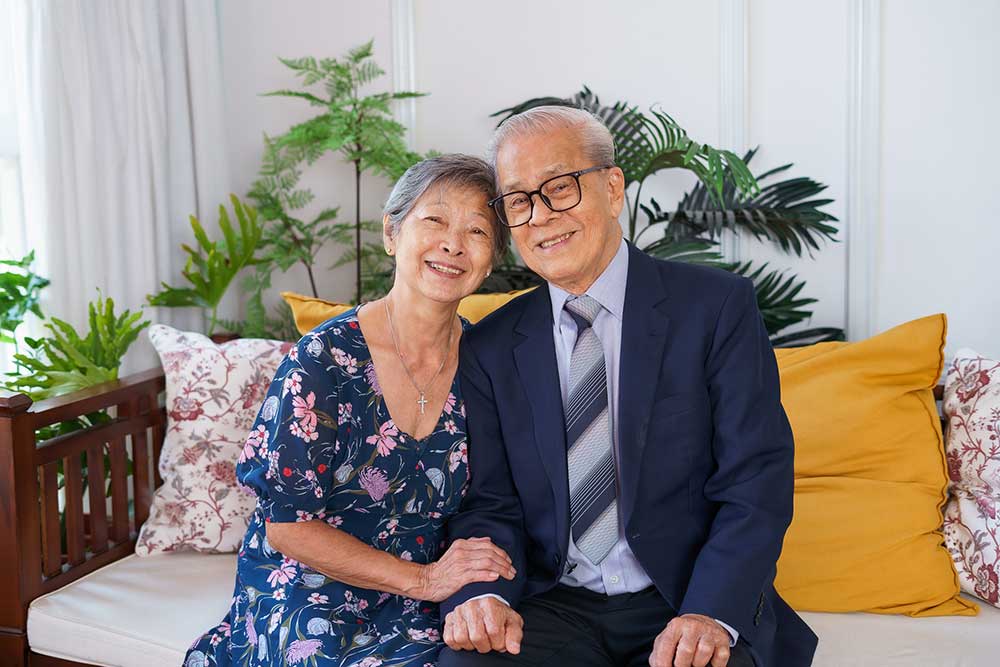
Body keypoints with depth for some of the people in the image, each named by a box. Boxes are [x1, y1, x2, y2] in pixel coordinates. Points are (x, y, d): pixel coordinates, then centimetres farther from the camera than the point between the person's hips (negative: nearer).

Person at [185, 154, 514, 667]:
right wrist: (424, 579, -15)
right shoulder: (324, 360, -13)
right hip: (307, 597, -3)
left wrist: (480, 588, -10)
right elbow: (286, 525, -10)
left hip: (410, 611, 3)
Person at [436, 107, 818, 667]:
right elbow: (488, 505, 4)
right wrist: (482, 595, -17)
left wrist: (710, 613, -22)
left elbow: (756, 484, -8)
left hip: (688, 606, -1)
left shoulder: (718, 306, -3)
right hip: (555, 609, 2)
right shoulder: (490, 349, 7)